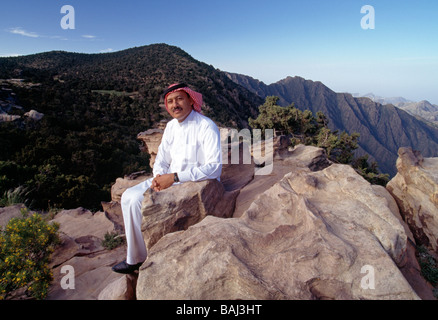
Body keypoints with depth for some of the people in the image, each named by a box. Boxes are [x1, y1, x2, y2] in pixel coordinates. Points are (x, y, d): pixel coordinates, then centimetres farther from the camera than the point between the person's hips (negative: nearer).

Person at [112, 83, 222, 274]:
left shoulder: (206, 127, -17)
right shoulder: (171, 126, 9)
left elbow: (214, 167, -26)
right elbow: (162, 159, 14)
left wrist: (174, 177, -26)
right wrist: (158, 176, -10)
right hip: (170, 179, 8)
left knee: (138, 201, -19)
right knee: (129, 196, -3)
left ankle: (137, 259, 4)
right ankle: (135, 255, 8)